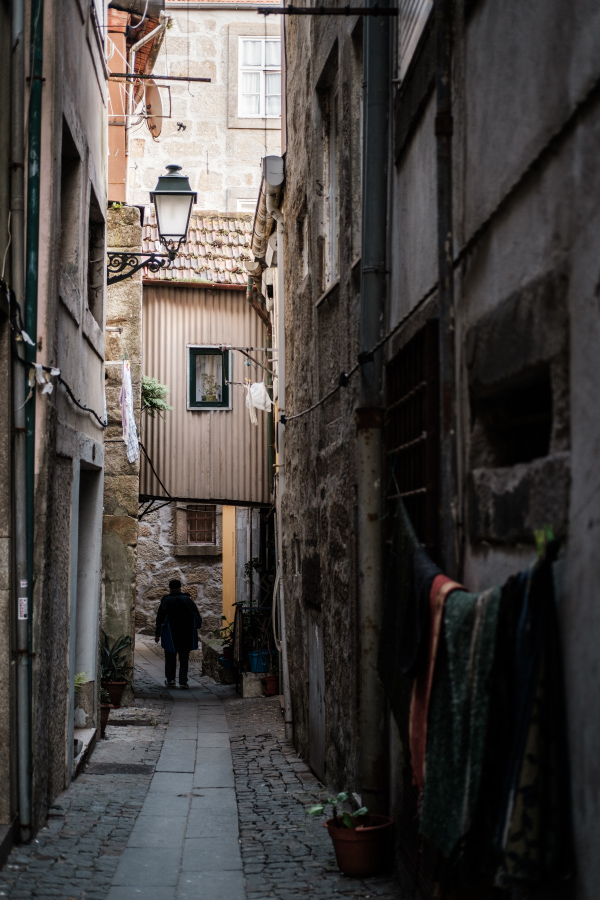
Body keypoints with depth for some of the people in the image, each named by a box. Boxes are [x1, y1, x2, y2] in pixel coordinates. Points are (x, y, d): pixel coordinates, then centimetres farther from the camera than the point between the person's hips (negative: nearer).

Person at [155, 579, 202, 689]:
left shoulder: (166, 600, -6)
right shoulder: (187, 599, 2)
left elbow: (160, 618, -8)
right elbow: (197, 616, 5)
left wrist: (158, 634, -5)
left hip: (171, 635, -2)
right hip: (186, 635, 2)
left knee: (170, 658, 12)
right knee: (184, 659, 4)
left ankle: (170, 680, 15)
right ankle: (183, 681, -3)